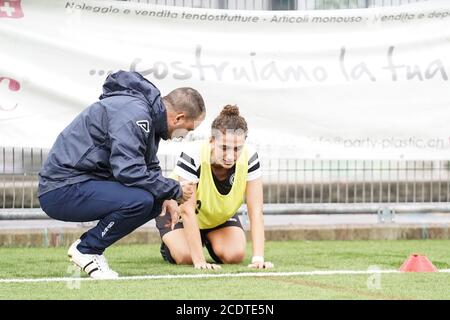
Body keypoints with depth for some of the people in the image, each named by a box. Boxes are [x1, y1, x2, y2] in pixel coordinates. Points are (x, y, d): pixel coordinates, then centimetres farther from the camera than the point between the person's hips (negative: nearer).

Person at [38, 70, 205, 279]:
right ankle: (86, 250, -9)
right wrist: (175, 191, -17)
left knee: (156, 203, 7)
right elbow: (129, 171, -29)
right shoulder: (134, 114, -19)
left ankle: (88, 244, 9)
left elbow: (150, 167, 24)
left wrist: (166, 198, 4)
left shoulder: (149, 117, 14)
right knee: (140, 200, -27)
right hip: (62, 190, -11)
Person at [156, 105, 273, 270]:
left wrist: (258, 258, -38)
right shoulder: (193, 156, -39)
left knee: (235, 255, -16)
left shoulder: (249, 157, -29)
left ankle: (209, 240, 19)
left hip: (220, 215, 3)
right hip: (177, 209, -3)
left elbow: (256, 211, -28)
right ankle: (169, 244, 13)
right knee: (186, 256, -24)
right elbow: (187, 210, -38)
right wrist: (199, 261, -42)